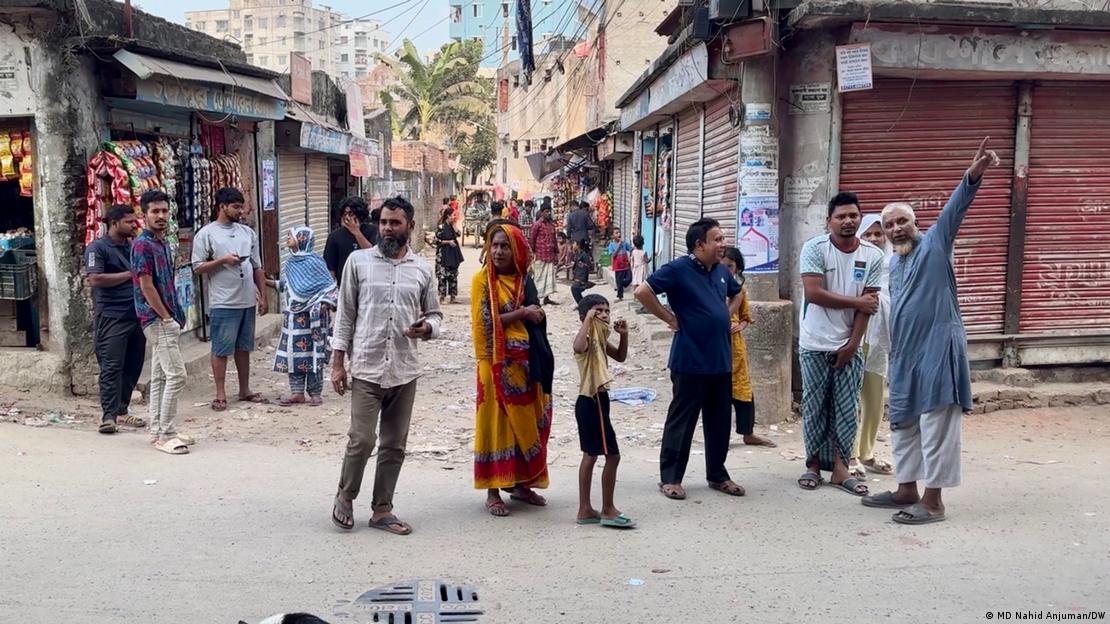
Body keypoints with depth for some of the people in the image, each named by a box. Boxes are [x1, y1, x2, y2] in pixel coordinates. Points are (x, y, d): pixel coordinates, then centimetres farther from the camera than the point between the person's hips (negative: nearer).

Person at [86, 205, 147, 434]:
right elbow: (95, 279, -16)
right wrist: (130, 274, -11)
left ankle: (121, 411, 16)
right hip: (111, 317, -7)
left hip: (136, 316, 7)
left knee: (132, 367, 7)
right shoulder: (98, 248, -4)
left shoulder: (133, 247, 18)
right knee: (111, 368, -8)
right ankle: (109, 416, -6)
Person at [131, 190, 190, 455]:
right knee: (176, 375, -12)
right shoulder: (142, 245, -12)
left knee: (160, 377, 12)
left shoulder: (163, 244, 15)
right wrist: (167, 318, -14)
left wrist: (177, 315, 12)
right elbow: (146, 286, -16)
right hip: (157, 320, -9)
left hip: (167, 320, 9)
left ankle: (158, 431, 18)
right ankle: (165, 434, -6)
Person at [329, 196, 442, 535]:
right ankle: (345, 495, 21)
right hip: (366, 367, -3)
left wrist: (427, 327, -10)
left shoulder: (423, 269, 6)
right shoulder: (358, 261, 1)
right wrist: (337, 361, -1)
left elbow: (434, 313, 14)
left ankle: (382, 510, 22)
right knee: (362, 439, -5)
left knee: (395, 445, 8)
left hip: (405, 370, 3)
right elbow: (345, 314, 3)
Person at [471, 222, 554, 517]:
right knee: (497, 422, -1)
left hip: (527, 362, 6)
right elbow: (483, 322, -14)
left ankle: (521, 484, 22)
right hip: (499, 363, -5)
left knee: (527, 422, 10)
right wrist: (521, 314, -17)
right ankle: (493, 491, 6)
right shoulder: (483, 280, -4)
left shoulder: (525, 280, 11)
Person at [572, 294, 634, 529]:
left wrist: (623, 335, 6)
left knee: (590, 455, 13)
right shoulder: (588, 337, -17)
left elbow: (620, 357, 22)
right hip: (592, 402, -11)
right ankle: (608, 510, 4)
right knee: (612, 455, -5)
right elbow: (578, 347, -42)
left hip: (593, 401, 11)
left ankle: (585, 509, 20)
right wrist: (588, 319, -33)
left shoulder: (600, 338, 12)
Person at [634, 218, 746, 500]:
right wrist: (671, 319, -14)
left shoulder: (721, 271, 11)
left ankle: (717, 474, 27)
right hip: (690, 361, -7)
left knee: (720, 421, 14)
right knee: (682, 421, 2)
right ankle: (670, 477, 12)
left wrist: (727, 316, 14)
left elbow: (736, 294, 31)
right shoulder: (678, 269, -12)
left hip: (721, 360, 7)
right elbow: (643, 292, -20)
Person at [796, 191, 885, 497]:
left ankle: (839, 467, 12)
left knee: (847, 409, 4)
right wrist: (857, 301, -13)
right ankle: (814, 464, 18)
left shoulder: (873, 255, -1)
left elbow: (868, 306, -2)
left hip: (849, 345, 2)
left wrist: (852, 345, -7)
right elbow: (813, 293, -17)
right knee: (815, 407, 6)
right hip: (815, 344, -2)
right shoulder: (815, 248, -9)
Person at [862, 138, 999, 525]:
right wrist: (895, 351, 23)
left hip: (938, 350, -8)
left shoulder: (934, 244, -5)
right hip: (904, 355, 8)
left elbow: (955, 208, -22)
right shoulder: (894, 263, 16)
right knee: (903, 423, 15)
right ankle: (906, 490, 27)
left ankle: (933, 501, 3)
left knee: (936, 426, -3)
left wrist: (973, 175, -38)